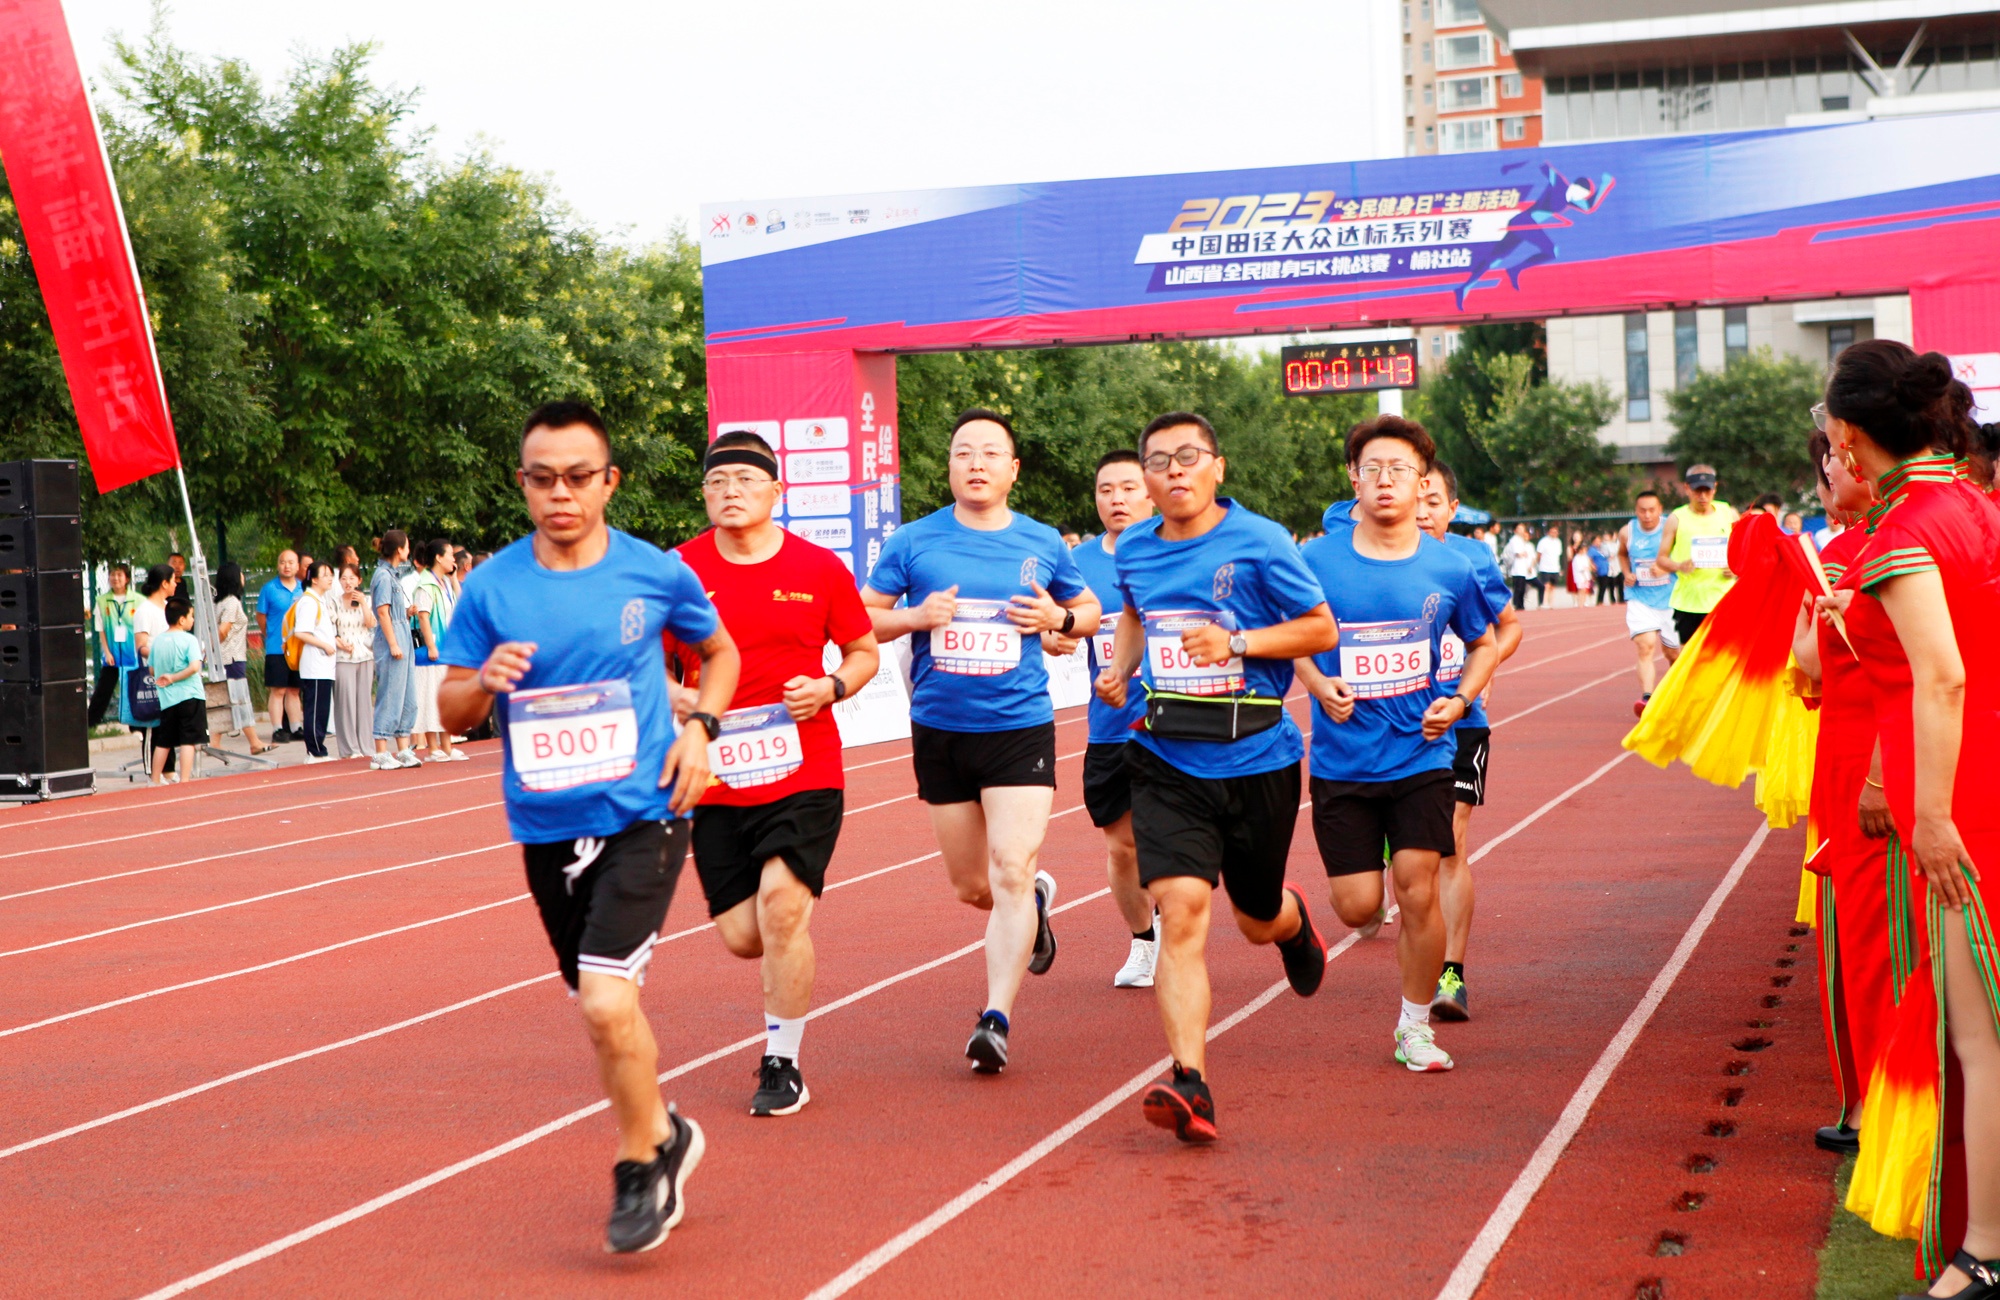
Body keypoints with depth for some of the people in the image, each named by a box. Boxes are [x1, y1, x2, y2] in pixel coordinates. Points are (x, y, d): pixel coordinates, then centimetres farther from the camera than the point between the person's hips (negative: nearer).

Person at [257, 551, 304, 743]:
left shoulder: (304, 588, 6)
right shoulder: (269, 589, -4)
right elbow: (261, 617, 3)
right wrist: (271, 637, 7)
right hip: (277, 649, -4)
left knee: (294, 690, 11)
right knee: (278, 690, -4)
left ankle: (295, 728, 18)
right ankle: (277, 730, -1)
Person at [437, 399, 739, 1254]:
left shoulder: (657, 573, -4)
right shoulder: (491, 588, -2)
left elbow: (720, 652, 14)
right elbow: (450, 710, 5)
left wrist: (699, 726, -4)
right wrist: (485, 681, -18)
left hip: (641, 814, -3)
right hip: (547, 828, 3)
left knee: (606, 1003, -18)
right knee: (601, 1008, 14)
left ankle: (641, 1163, 5)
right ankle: (663, 1135, 39)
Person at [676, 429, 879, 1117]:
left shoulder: (819, 569, 0)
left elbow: (865, 650, 11)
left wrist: (830, 687, -9)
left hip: (804, 775, -2)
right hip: (717, 782, 2)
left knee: (780, 905, -17)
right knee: (740, 936, 0)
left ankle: (782, 1065, 0)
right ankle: (793, 949, 40)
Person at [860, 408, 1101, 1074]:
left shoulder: (1043, 544, 4)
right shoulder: (914, 542, 1)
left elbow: (1089, 609, 18)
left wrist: (1059, 618, -5)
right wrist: (915, 617, -14)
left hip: (1020, 727, -1)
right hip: (939, 731, 2)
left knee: (1011, 871, -15)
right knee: (972, 886, 11)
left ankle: (996, 1018, -10)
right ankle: (1035, 899, 45)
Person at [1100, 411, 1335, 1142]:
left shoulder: (1259, 542, -8)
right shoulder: (1135, 550, 5)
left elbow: (1322, 628, -3)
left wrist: (1237, 641, -17)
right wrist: (1118, 669, 9)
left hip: (1256, 759, -2)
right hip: (1167, 762, 2)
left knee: (1257, 920, 16)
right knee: (1180, 911, -17)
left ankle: (1293, 921, 56)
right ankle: (1190, 1083, -22)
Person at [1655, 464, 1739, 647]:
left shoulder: (1729, 514, 7)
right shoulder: (1677, 518, 1)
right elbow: (1661, 558, 4)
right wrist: (1679, 566, -17)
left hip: (1722, 599, 1)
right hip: (1687, 602, -1)